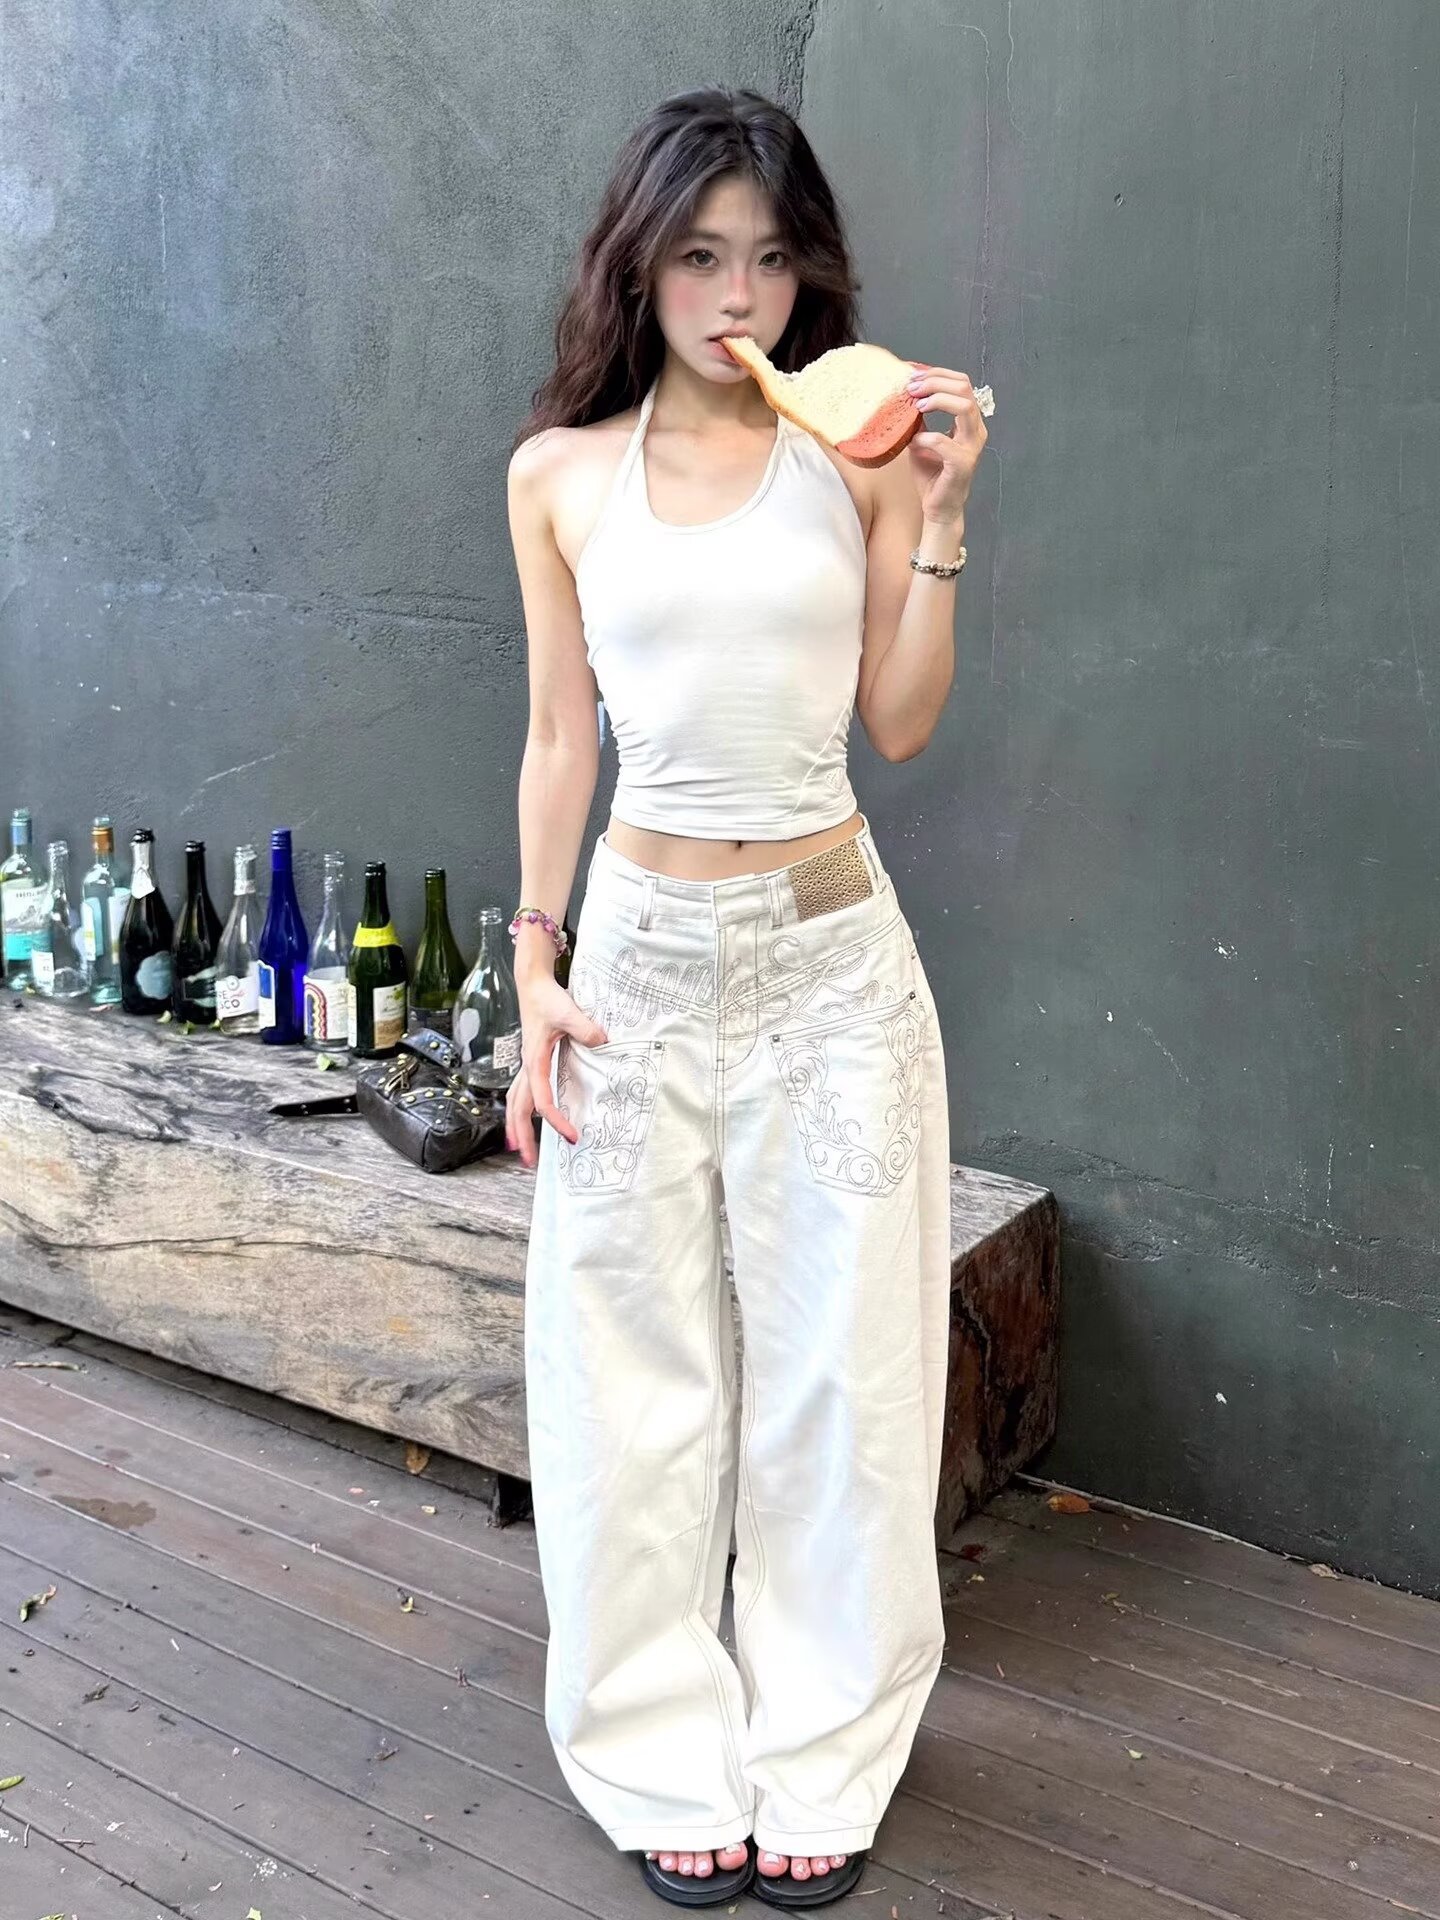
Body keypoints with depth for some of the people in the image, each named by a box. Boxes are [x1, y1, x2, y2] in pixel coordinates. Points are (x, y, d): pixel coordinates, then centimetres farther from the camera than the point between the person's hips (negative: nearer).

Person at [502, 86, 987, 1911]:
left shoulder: (858, 450, 1)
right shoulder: (559, 474, 3)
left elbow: (901, 721, -1)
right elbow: (560, 736, 5)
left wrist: (939, 515, -10)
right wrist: (535, 974, 2)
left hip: (832, 952, 0)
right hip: (641, 951, 1)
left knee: (835, 1367, 8)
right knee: (637, 1375, 8)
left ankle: (821, 1760, 27)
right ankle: (669, 1763, 28)